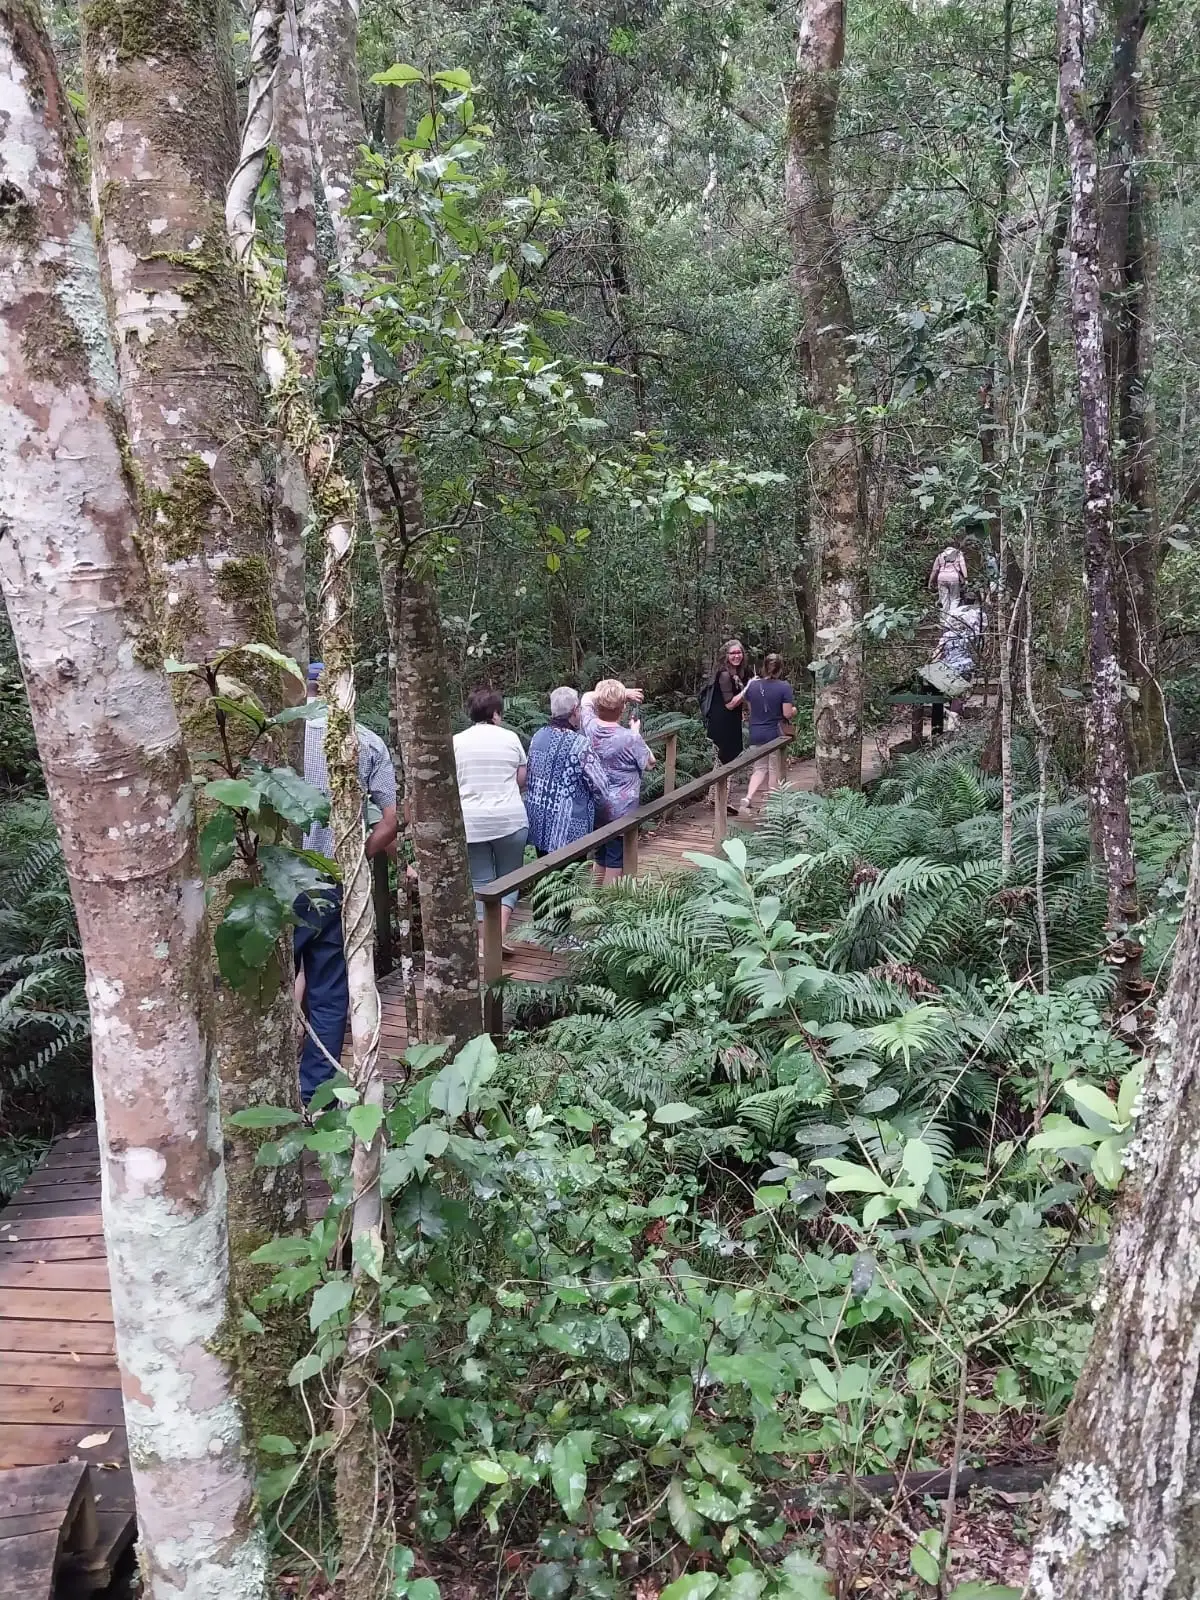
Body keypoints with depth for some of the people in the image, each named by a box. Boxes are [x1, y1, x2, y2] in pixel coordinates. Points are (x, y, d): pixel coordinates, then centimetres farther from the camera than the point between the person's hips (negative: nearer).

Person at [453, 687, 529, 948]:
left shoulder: (456, 741, 1)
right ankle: (501, 933, -4)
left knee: (480, 881, 9)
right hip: (510, 819, 0)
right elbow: (522, 780, 7)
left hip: (470, 822, 1)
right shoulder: (510, 738, 1)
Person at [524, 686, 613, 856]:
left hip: (537, 827, 7)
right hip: (568, 832, -7)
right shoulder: (580, 744, -17)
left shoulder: (538, 736, 2)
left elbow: (529, 777, 10)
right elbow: (600, 786, -12)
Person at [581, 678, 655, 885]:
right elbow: (649, 763, -2)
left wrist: (622, 693, 10)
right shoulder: (630, 738, -22)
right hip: (621, 810, -6)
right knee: (616, 863, 4)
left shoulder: (589, 728, -7)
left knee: (600, 858, 20)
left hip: (595, 807, 6)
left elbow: (587, 698, 14)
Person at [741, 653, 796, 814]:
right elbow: (787, 713, -14)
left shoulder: (752, 685, 0)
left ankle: (748, 799, -5)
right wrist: (794, 710, 8)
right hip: (776, 733, -3)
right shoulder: (784, 687, -12)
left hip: (756, 734, 3)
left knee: (760, 768, 14)